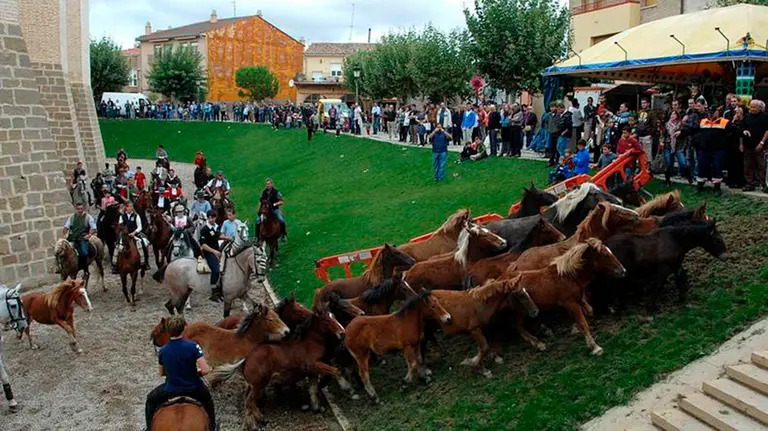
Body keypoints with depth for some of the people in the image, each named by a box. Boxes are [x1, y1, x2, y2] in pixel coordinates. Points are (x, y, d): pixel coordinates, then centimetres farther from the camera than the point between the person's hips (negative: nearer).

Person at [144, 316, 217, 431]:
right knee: (207, 400, 34)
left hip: (171, 390, 0)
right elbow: (205, 370, -25)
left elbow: (161, 373, 4)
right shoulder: (192, 346, -21)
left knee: (151, 400, 31)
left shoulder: (162, 351, -13)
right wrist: (197, 373, -3)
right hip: (193, 388, 0)